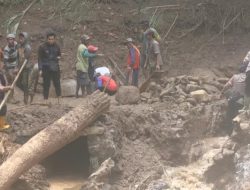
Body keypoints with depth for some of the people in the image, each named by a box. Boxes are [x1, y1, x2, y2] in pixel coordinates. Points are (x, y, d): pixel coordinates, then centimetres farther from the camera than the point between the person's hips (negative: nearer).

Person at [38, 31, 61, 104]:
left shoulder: (56, 46, 7)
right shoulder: (42, 47, -3)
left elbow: (59, 55, 23)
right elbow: (40, 59, -2)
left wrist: (58, 57, -1)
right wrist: (40, 69, -9)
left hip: (55, 68, 3)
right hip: (46, 68, -3)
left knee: (57, 83, 4)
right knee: (46, 85, -1)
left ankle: (59, 100, 14)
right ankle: (46, 100, 5)